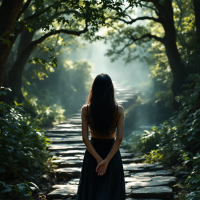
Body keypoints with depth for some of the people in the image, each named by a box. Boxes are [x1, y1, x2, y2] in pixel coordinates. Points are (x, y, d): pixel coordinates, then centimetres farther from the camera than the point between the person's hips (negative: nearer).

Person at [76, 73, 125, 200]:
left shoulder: (86, 110, -8)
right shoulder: (119, 110, -9)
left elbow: (85, 138, -12)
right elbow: (119, 138, -14)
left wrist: (98, 159, -12)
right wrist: (107, 160, -15)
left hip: (92, 154, 1)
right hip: (112, 154, 0)